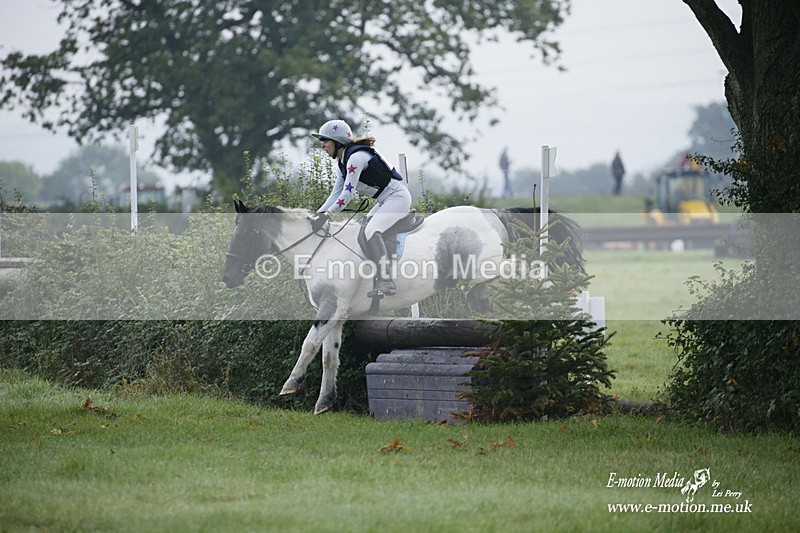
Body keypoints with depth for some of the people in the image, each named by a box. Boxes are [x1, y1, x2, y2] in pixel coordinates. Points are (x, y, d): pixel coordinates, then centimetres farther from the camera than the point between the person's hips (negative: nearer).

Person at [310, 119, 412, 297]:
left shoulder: (356, 157, -20)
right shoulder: (343, 161, 12)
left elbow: (347, 194, -25)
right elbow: (336, 194, 12)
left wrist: (325, 216, -26)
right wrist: (318, 214, 2)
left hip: (397, 196, -11)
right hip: (385, 201, 11)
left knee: (371, 231, -26)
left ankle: (386, 282, -33)